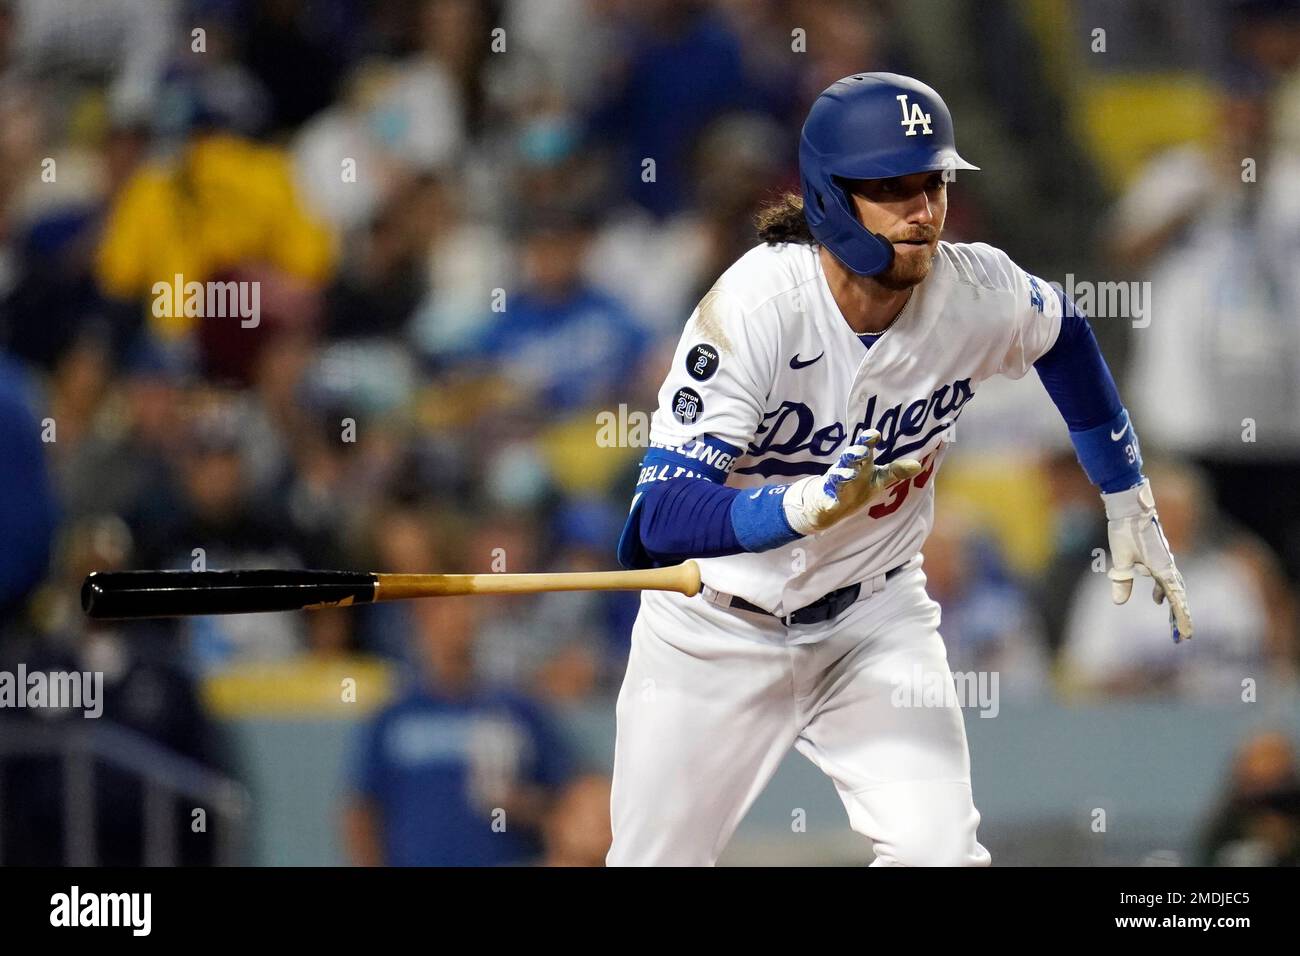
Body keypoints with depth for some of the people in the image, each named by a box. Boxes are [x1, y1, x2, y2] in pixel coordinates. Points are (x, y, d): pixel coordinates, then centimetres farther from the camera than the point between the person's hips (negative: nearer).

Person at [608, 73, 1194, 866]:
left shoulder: (975, 290, -17)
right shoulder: (754, 308, -29)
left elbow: (1064, 334, 10)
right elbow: (659, 518, -36)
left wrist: (1129, 504, 11)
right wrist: (803, 507, -53)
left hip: (875, 615, 2)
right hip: (718, 627, -2)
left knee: (940, 850, -20)